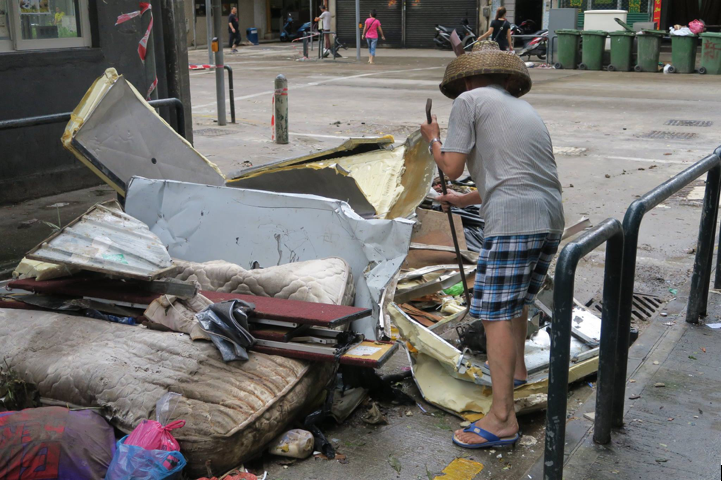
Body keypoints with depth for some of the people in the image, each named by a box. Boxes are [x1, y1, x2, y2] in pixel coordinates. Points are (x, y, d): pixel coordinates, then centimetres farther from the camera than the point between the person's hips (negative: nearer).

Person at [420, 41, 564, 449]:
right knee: (518, 300, 26)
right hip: (551, 216, 8)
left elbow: (452, 167, 1)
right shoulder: (525, 109, 26)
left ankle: (502, 419, -6)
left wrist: (433, 139, 21)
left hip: (513, 220, -8)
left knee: (497, 313, -6)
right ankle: (515, 368, 44)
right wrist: (463, 200, 40)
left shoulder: (469, 101, 4)